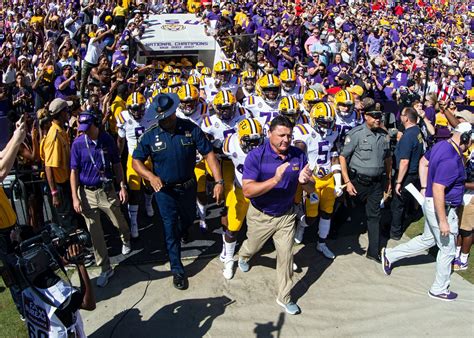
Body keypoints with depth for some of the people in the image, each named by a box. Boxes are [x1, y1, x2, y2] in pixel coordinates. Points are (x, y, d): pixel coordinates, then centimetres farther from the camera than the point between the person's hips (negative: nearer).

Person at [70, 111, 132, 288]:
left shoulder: (107, 139, -5)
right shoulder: (78, 144, -7)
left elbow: (116, 164, 4)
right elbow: (74, 171, -4)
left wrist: (122, 186, -1)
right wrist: (75, 197, -8)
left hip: (107, 190, 0)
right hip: (87, 193, 0)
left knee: (119, 222, 14)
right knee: (95, 233, 5)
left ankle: (126, 240, 51)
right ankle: (105, 268, 18)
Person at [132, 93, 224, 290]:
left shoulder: (191, 129, -16)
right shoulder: (150, 135, -15)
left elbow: (208, 154, -15)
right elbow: (136, 161, -7)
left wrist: (219, 181, -24)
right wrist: (151, 176, -26)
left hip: (188, 186, 2)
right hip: (165, 189, -2)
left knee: (188, 220, 24)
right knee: (171, 228, 4)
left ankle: (175, 239, 58)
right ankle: (177, 270, 19)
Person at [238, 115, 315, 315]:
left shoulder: (298, 156, -13)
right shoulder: (256, 156, -24)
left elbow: (311, 189, -7)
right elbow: (247, 191, -32)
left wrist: (305, 181, -32)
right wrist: (275, 180, -45)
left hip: (286, 215, 2)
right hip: (260, 215, -2)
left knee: (286, 255, 6)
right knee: (253, 247, 23)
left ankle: (284, 298, 27)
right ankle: (243, 257, 60)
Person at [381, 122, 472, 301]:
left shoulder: (441, 145, 1)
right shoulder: (451, 160, -29)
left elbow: (423, 162, 16)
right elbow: (438, 190, -31)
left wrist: (424, 188, 18)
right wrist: (443, 221, -26)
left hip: (431, 203, 9)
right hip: (442, 208, -9)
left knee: (427, 240, 25)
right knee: (447, 249, 9)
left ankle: (390, 255, 32)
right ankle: (439, 289, 26)